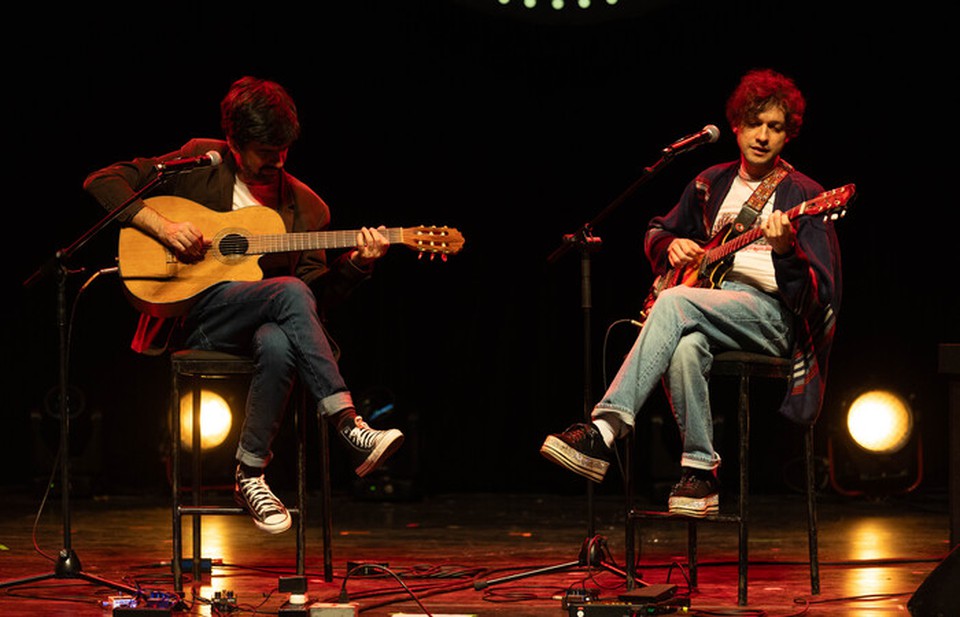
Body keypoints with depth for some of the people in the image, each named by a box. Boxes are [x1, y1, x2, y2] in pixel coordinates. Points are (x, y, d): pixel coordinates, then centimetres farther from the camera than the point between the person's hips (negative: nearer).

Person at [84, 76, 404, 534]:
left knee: (277, 345, -38)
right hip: (194, 313, -3)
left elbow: (319, 297, 9)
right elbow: (102, 182, 2)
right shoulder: (200, 165, 6)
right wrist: (161, 225, -11)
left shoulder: (305, 207, 13)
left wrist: (354, 265, -9)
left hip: (263, 323, 3)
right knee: (290, 291, -33)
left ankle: (250, 474, -26)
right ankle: (349, 427, -38)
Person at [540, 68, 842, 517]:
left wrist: (785, 250, -29)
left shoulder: (802, 196, 1)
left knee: (674, 303, -34)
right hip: (708, 299, 4)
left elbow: (816, 296, -8)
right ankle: (699, 471, -26)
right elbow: (656, 232, 33)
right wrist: (672, 246, 8)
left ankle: (604, 430, -43)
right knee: (684, 347, -37)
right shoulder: (711, 184, 17)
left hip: (770, 315, -4)